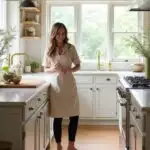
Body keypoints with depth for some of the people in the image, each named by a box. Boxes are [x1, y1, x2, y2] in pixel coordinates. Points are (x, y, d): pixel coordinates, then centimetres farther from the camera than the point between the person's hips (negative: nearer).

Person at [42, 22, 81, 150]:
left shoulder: (71, 48, -1)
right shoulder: (49, 50, 0)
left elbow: (78, 66, 5)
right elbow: (46, 70, 5)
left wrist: (70, 69, -15)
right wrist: (53, 69, -16)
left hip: (69, 84, 1)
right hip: (56, 85, -1)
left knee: (74, 116, 2)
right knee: (58, 117, 5)